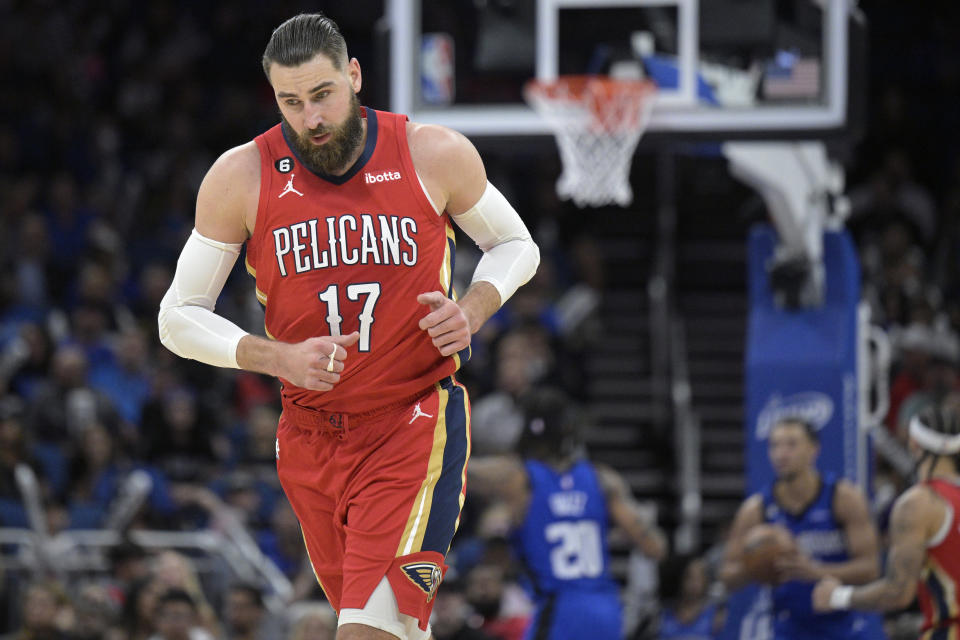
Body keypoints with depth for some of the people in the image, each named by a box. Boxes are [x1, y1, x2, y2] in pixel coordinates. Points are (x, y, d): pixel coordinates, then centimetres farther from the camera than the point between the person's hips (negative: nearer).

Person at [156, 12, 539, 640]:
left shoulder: (437, 156, -7)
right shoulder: (241, 177, -6)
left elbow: (515, 246, 12)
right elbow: (179, 317, -1)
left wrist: (473, 309, -10)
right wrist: (279, 358, -17)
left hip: (416, 423, -3)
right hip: (310, 437, 3)